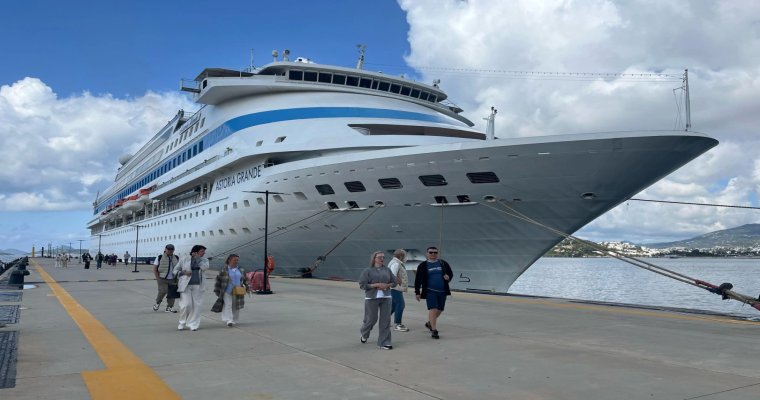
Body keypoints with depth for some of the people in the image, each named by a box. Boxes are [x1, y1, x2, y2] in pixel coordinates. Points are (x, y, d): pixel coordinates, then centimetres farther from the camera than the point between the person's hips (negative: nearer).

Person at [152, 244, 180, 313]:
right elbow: (154, 269, 3)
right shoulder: (160, 257, 1)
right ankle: (157, 303, 13)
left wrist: (178, 278, 5)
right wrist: (158, 278, -5)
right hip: (162, 279, -3)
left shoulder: (176, 258, 10)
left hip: (173, 280, 3)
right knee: (162, 291, -14)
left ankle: (169, 307, 9)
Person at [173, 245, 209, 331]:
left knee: (196, 305, 0)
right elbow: (175, 270, 7)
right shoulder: (184, 259, 2)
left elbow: (205, 267, -14)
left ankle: (193, 324, 11)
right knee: (186, 304, -7)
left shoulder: (204, 260, 8)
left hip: (198, 285, 2)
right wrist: (184, 273, -10)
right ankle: (182, 323, 16)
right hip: (185, 285, -2)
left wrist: (197, 258, -10)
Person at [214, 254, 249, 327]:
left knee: (236, 307, 8)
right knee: (228, 305, -12)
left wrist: (246, 287, 10)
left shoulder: (241, 271, 8)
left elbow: (245, 281, 19)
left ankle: (234, 320, 20)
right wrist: (217, 291, 2)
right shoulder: (223, 271, -3)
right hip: (227, 292, -4)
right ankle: (229, 321, -16)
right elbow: (218, 281, 2)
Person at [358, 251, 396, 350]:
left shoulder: (387, 270, 7)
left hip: (386, 298, 3)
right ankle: (364, 334, 36)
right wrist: (376, 285, -17)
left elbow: (394, 282, 11)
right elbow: (362, 285, -9)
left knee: (385, 320, -1)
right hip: (372, 298, -3)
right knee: (371, 319, 5)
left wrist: (386, 285, -9)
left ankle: (384, 343, 7)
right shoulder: (368, 271, -4)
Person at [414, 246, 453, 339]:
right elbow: (418, 280, 2)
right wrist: (417, 292, -1)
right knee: (433, 310, -11)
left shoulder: (443, 264, 8)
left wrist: (448, 277, -8)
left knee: (440, 310, 13)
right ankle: (434, 331, -6)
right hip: (430, 291, -4)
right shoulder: (423, 265, 1)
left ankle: (429, 323, 38)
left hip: (442, 291, 4)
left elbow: (450, 273, 16)